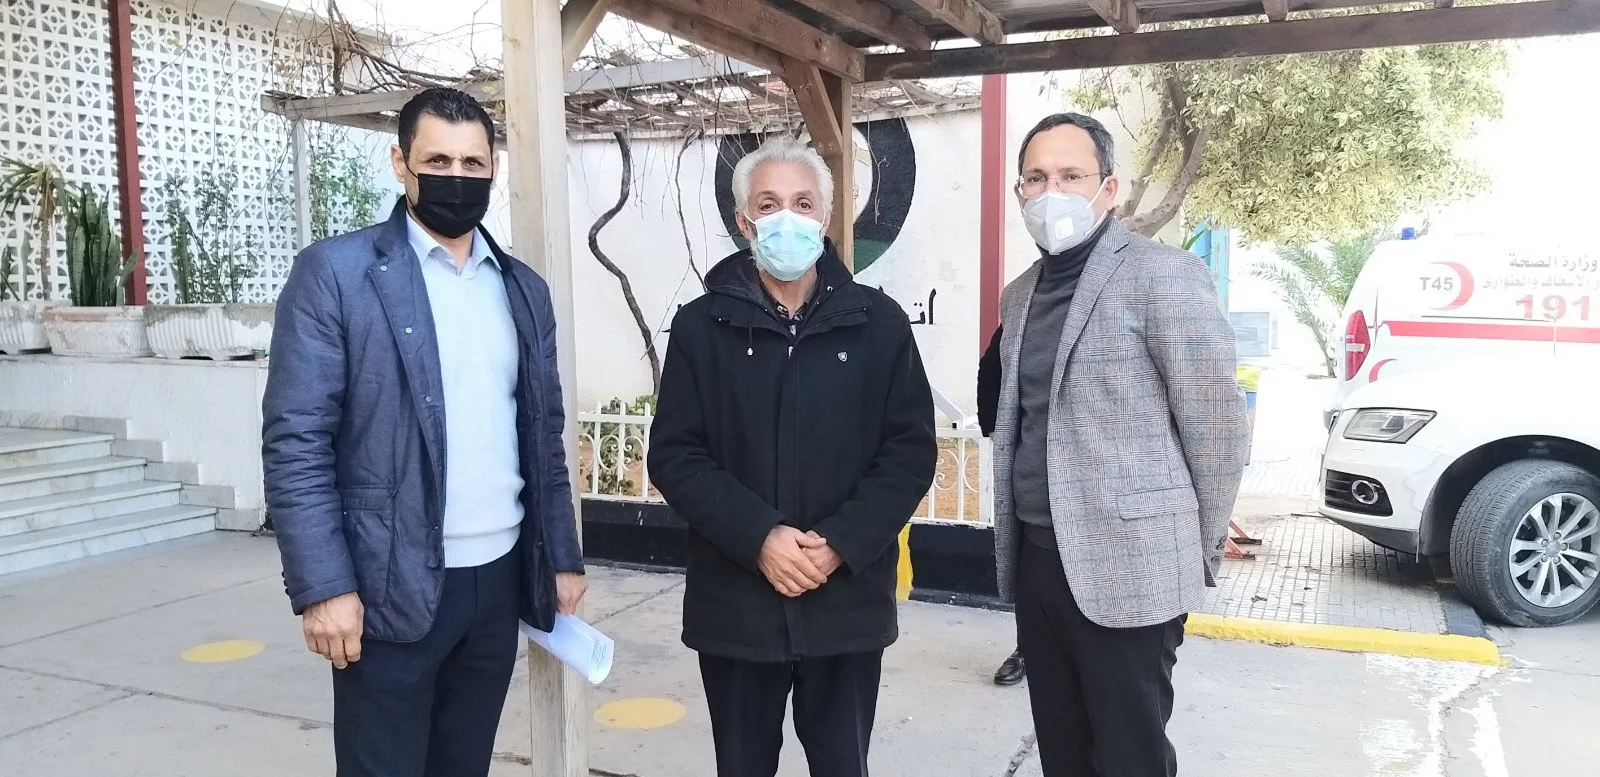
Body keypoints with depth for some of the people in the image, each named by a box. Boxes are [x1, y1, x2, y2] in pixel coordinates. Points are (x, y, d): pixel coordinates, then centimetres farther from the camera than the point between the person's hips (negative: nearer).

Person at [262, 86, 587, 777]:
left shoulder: (523, 288, 10)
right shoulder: (336, 272, -6)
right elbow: (295, 440, -10)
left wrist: (563, 556, 11)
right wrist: (324, 586, -15)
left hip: (498, 579, 5)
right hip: (391, 587, -4)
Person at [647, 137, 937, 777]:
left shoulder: (878, 322, 1)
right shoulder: (700, 326, 1)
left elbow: (911, 451, -2)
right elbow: (674, 456, -4)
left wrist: (841, 544, -14)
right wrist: (759, 538, -17)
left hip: (847, 600, 0)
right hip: (735, 603, 0)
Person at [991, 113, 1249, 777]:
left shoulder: (1162, 276, -10)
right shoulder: (1019, 295, 12)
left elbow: (1218, 423, -9)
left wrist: (1199, 549, -2)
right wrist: (1015, 540, 14)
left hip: (1128, 568, -6)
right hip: (1036, 560, 7)